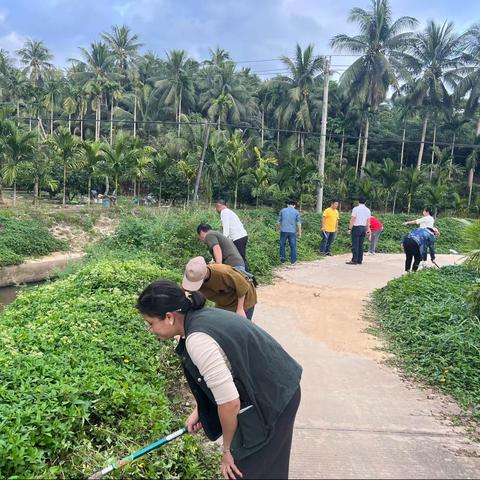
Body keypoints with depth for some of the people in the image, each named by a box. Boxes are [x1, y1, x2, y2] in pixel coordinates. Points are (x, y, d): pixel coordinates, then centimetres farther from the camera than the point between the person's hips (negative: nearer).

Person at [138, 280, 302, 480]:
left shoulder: (198, 339, -27)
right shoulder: (200, 316, 2)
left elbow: (229, 403, -24)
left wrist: (228, 448, -7)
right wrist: (199, 411, 21)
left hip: (271, 401, -9)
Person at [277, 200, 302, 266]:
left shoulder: (282, 210, 7)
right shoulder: (296, 212, 5)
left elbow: (278, 221, 9)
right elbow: (299, 223, 1)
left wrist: (278, 228, 22)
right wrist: (299, 232, 5)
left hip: (283, 231, 1)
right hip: (292, 231, 0)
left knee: (282, 245, 14)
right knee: (293, 246, 5)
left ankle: (282, 257, 9)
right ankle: (293, 261, 9)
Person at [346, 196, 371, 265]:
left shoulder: (356, 209, -7)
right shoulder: (368, 210, 10)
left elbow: (352, 220, -11)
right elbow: (368, 222, 11)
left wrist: (349, 228, -8)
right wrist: (367, 231, 18)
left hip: (356, 227, -6)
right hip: (364, 228, 6)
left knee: (355, 245, -6)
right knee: (361, 245, 9)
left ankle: (354, 260, -8)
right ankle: (360, 260, 10)